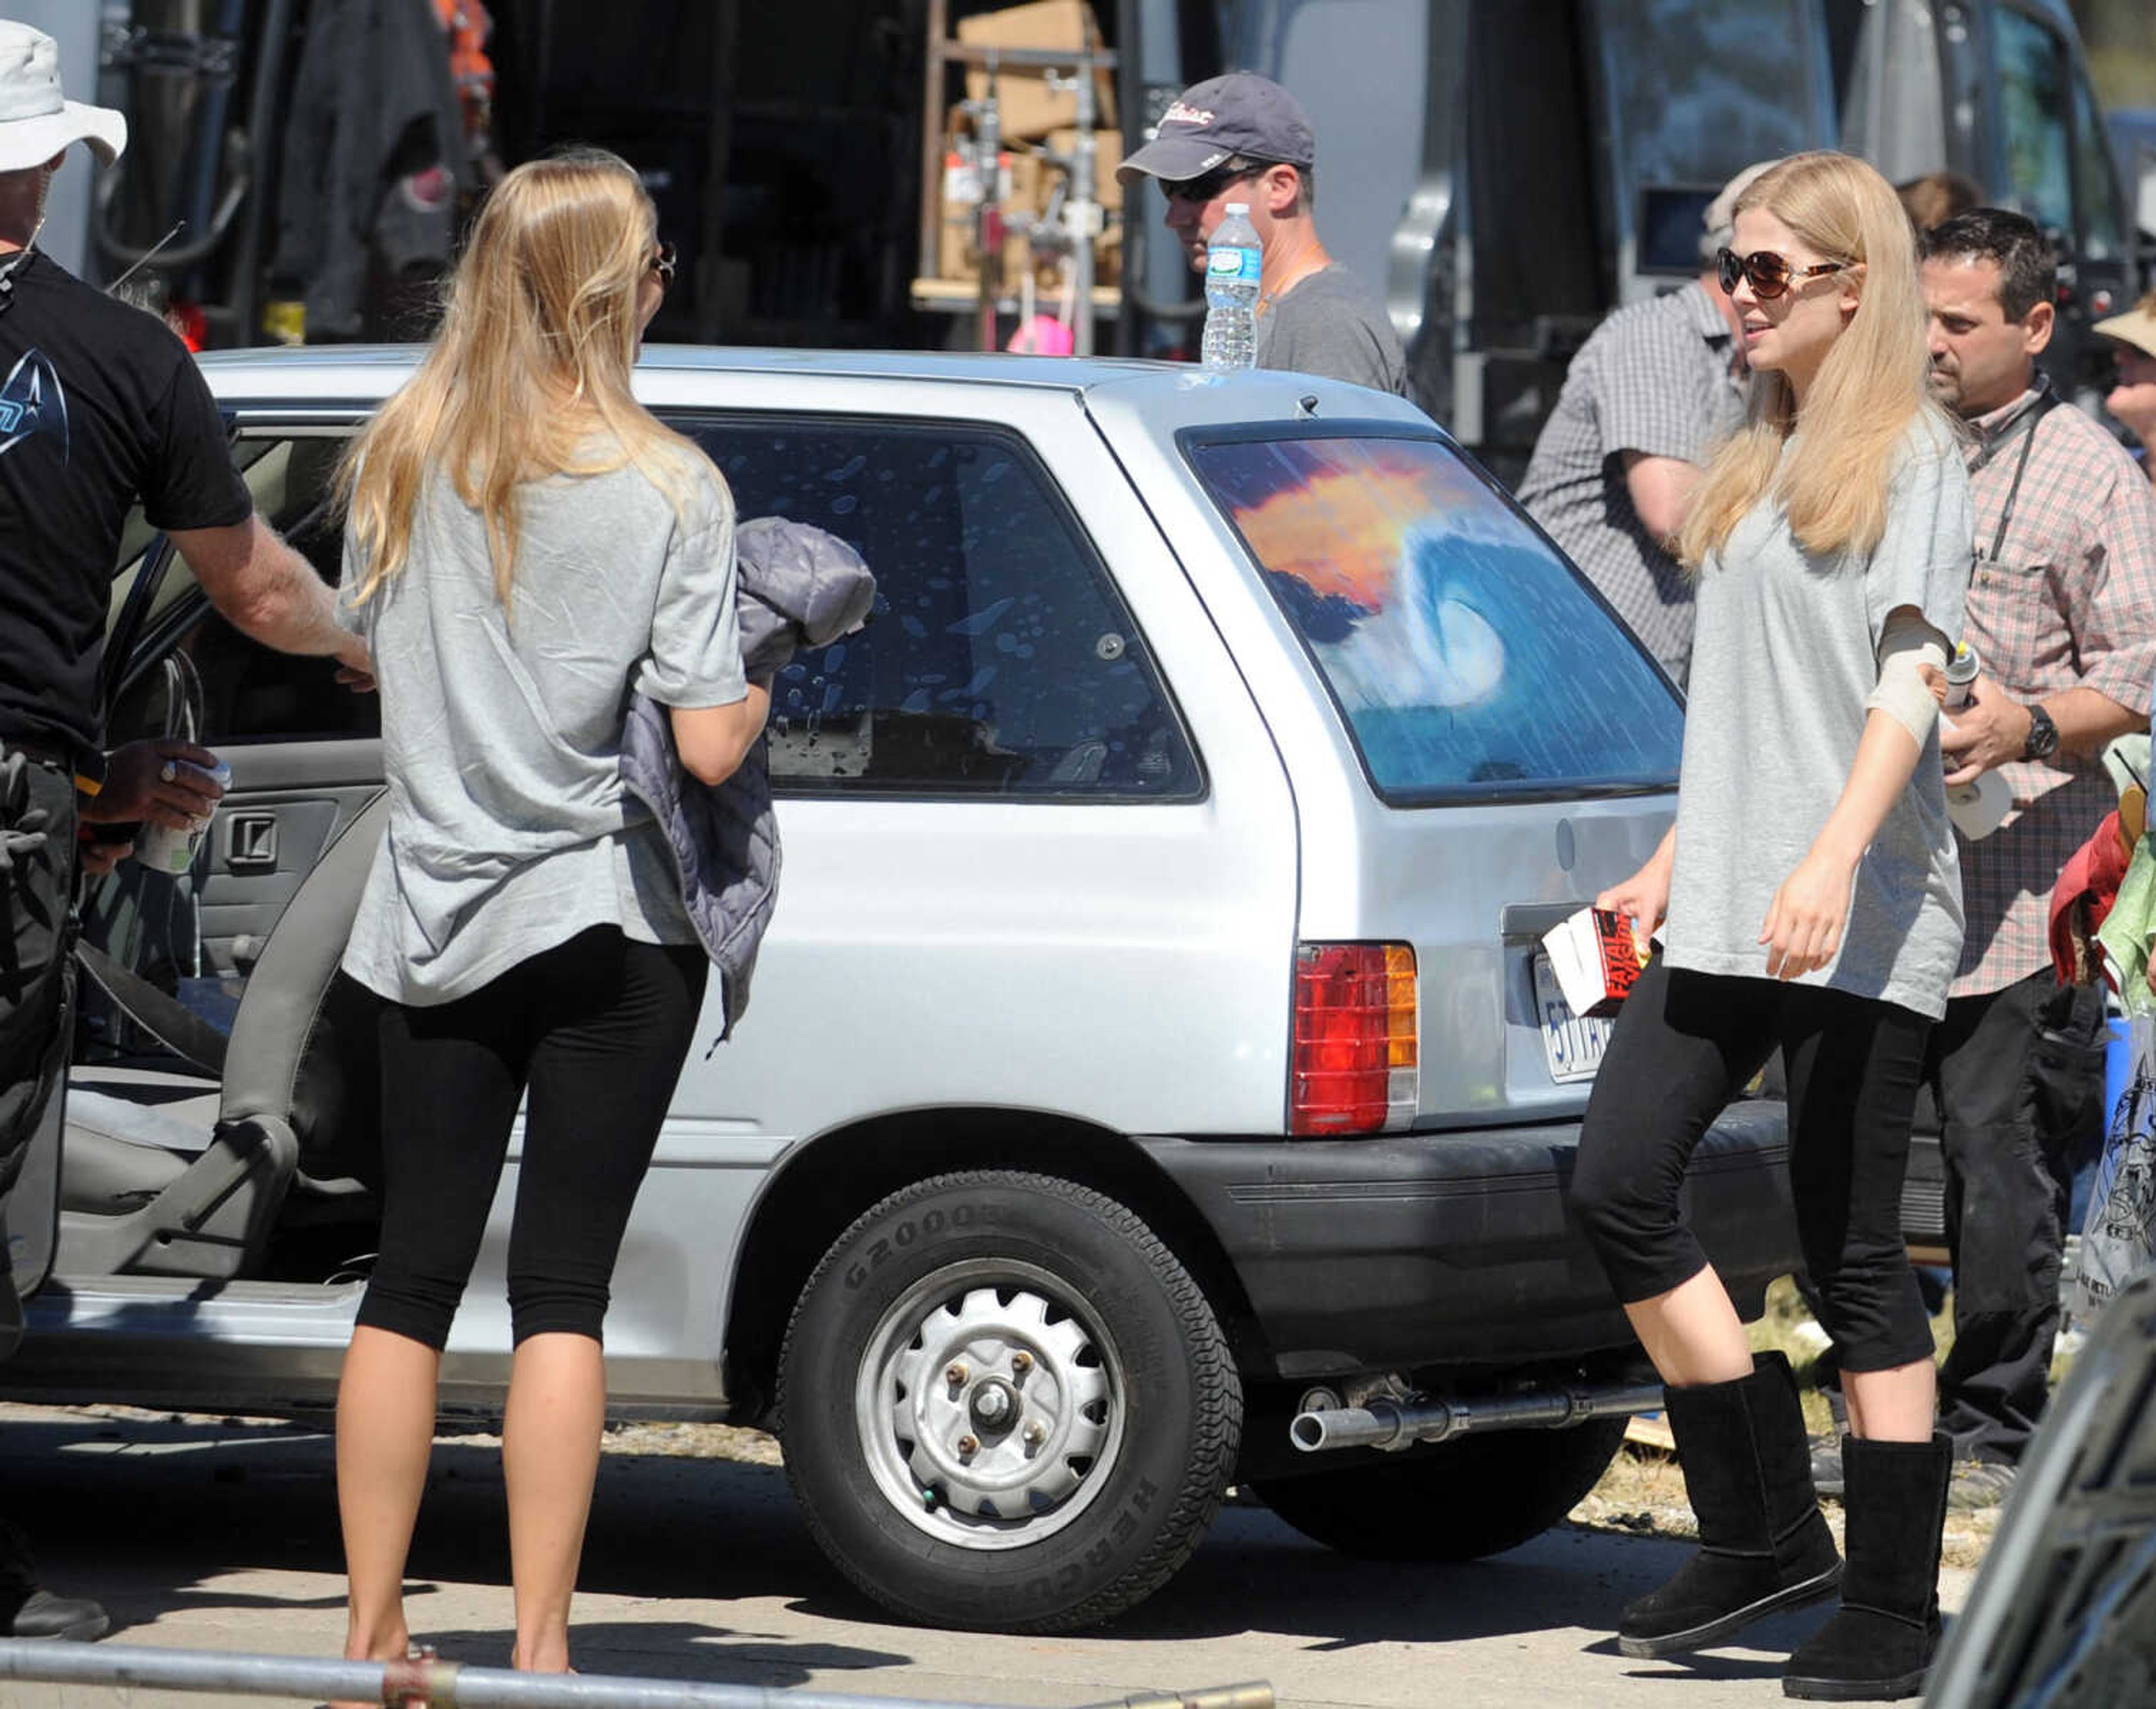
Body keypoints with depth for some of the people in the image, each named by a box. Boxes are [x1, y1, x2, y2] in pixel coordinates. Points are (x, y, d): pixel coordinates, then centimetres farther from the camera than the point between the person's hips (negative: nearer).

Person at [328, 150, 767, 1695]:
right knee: (564, 1288, -1)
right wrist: (756, 696, 7)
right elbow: (709, 746, -14)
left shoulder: (400, 459, 2)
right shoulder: (668, 490, -11)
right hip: (607, 922, -4)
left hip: (435, 915, 4)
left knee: (413, 1277, 9)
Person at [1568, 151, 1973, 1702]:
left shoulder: (1910, 456, -5)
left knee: (1854, 1250, -5)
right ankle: (1763, 1533, 5)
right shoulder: (1760, 466, 20)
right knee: (1619, 1184, -5)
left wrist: (1834, 860, -27)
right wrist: (1675, 862, 24)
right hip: (1726, 918, 8)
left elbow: (1912, 678, -15)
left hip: (1862, 924, -8)